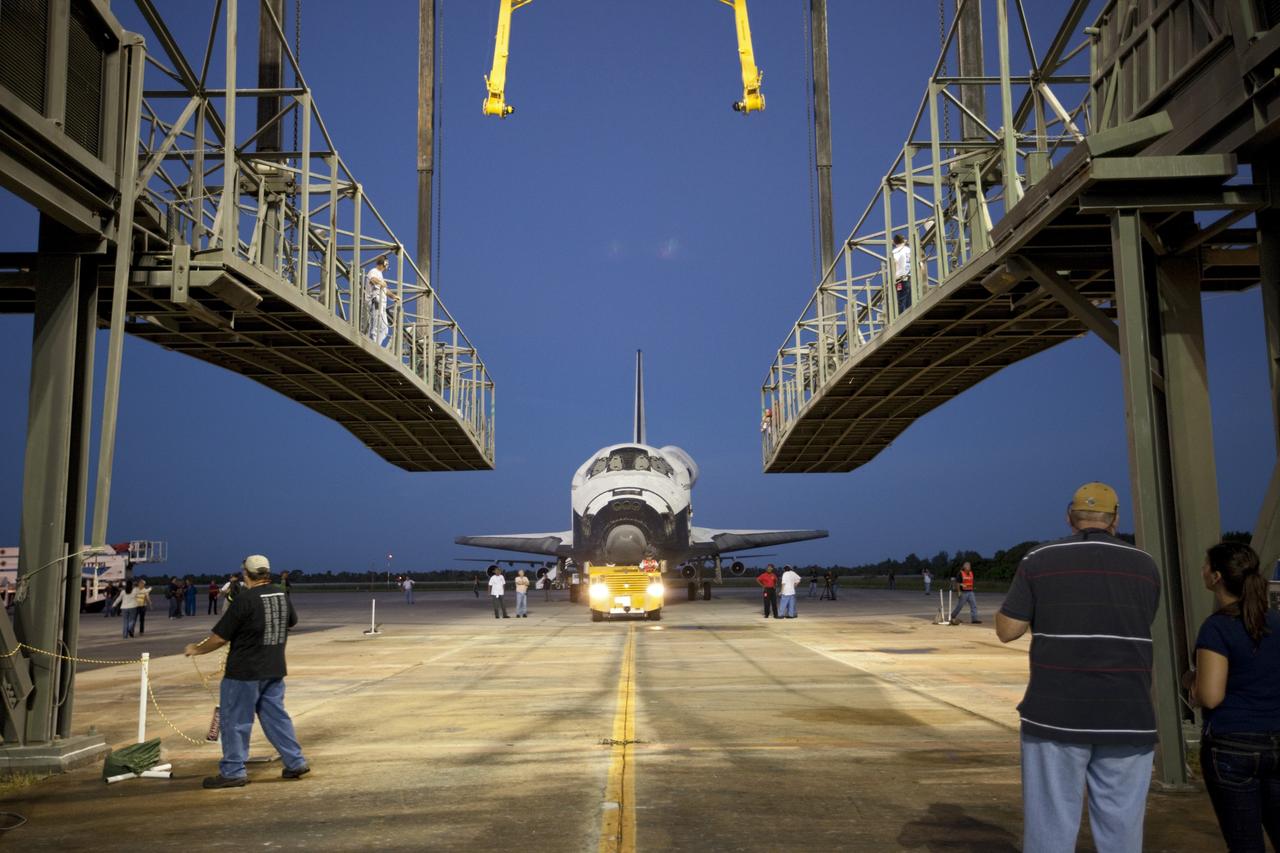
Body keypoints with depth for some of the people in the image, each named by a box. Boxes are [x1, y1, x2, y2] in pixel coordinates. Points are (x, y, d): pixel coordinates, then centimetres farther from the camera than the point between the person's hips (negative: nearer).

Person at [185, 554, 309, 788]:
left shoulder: (244, 600, -18)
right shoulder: (282, 596, 3)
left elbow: (220, 637, -15)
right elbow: (292, 622, 23)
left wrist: (196, 649, 2)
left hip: (244, 672, -7)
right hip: (274, 671, 7)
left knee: (235, 721, 5)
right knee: (276, 716, 15)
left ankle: (233, 772, 12)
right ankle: (296, 763, 17)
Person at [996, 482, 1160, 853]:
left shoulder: (1040, 560, -2)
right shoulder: (1144, 565, 6)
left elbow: (1007, 630, -1)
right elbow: (1136, 628, 18)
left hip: (1057, 714, -2)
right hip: (1127, 717, 2)